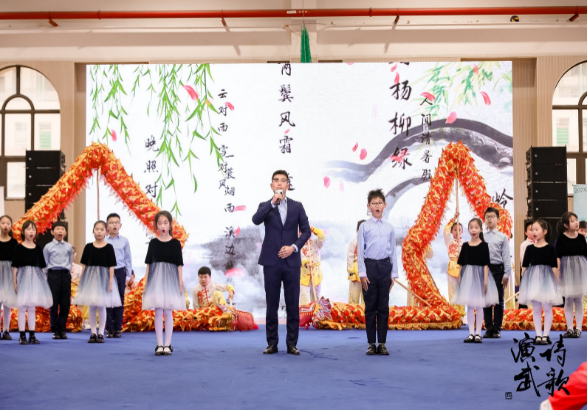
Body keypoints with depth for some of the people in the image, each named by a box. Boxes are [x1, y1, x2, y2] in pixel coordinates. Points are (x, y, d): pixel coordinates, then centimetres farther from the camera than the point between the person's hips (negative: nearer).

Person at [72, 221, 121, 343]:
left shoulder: (109, 247, -2)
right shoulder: (88, 247, 3)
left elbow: (111, 266, -3)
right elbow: (84, 265, 6)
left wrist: (110, 281, -8)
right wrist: (82, 280, 3)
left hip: (103, 278, -2)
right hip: (90, 277, 2)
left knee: (102, 306, 3)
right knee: (92, 307, 6)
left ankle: (101, 333, 12)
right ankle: (93, 333, 14)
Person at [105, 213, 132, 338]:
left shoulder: (124, 241, 3)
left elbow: (128, 259, 7)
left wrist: (128, 276, 5)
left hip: (120, 272, 0)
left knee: (120, 301, 3)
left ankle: (118, 328, 10)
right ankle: (109, 328, 8)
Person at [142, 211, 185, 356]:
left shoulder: (175, 243, 1)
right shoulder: (153, 242, 4)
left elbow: (179, 264, 2)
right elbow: (149, 264, 7)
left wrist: (180, 283, -2)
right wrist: (145, 283, 4)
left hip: (170, 279, -1)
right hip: (156, 279, 1)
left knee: (168, 312, 1)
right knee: (158, 312, 2)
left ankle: (167, 344, 8)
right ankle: (159, 345, 7)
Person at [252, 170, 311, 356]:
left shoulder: (297, 206, 8)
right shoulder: (265, 206, 6)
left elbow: (306, 230, 5)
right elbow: (256, 220, -15)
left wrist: (294, 247, -10)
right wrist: (273, 202, -23)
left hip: (291, 261, 1)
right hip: (271, 261, -1)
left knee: (293, 304, 1)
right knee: (272, 304, 3)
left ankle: (292, 343, 8)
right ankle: (272, 343, 9)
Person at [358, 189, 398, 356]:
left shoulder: (389, 228, 8)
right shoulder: (364, 227, 1)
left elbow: (393, 252, 10)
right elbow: (360, 251, -1)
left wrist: (394, 274, 6)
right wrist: (362, 274, -7)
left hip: (385, 266, 2)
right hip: (370, 265, -2)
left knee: (383, 307, 4)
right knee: (370, 307, 3)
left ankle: (382, 343, 10)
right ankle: (371, 344, 9)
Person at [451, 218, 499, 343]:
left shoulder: (484, 245, -4)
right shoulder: (465, 246, 4)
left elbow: (486, 264, -6)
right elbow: (461, 264, 7)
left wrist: (485, 280, -11)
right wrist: (459, 279, 4)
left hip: (479, 275, -3)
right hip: (467, 276, 3)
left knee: (479, 306, 4)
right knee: (469, 306, 7)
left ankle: (478, 333, 11)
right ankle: (471, 333, 13)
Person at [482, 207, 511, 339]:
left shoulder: (502, 237, 4)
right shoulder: (482, 237, 9)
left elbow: (506, 256, 0)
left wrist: (506, 274, -6)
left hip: (497, 269, -2)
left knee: (498, 300, 2)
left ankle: (497, 329, 9)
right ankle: (489, 328, 11)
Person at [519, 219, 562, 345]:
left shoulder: (550, 248, -2)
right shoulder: (530, 248, 5)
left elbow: (554, 266, -2)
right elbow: (524, 265, 8)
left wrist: (554, 281, -6)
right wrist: (523, 280, 3)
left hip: (546, 278, -3)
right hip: (532, 278, 3)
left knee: (547, 308, 1)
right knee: (536, 309, 7)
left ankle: (546, 335, 7)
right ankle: (538, 335, 12)